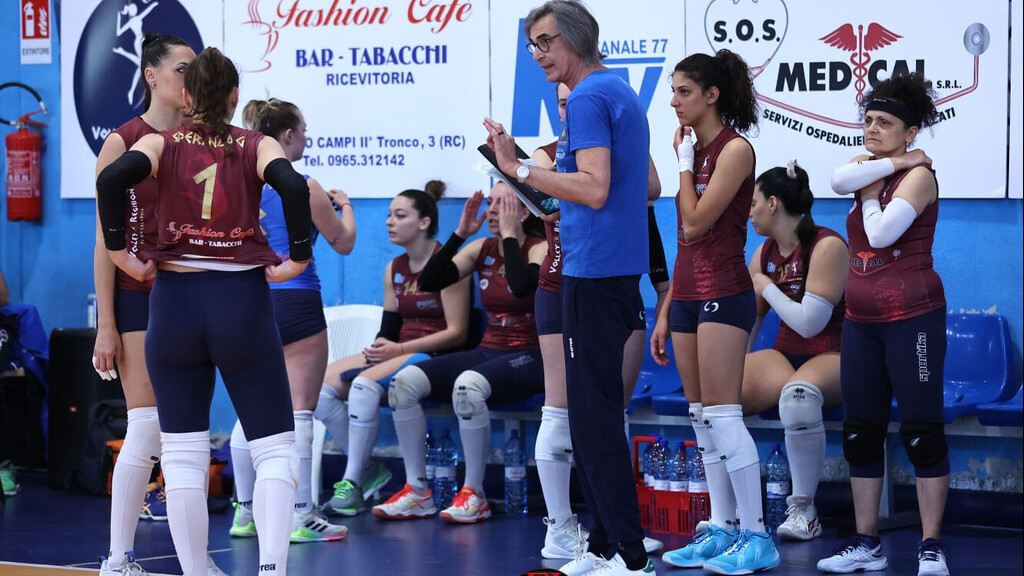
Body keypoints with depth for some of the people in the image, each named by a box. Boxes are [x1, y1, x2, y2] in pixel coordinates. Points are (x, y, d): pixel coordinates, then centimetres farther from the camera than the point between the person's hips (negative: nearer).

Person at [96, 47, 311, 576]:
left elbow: (113, 178, -16)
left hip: (175, 301, 1)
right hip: (243, 301, -1)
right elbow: (292, 185, -18)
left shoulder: (163, 144, 4)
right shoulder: (256, 146, 3)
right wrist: (298, 258, -9)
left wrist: (120, 253, -7)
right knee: (274, 449, 3)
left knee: (183, 457, 8)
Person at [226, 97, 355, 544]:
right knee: (298, 412, -3)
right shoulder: (304, 188, -10)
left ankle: (245, 512, 14)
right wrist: (344, 206, 18)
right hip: (295, 302, -6)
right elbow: (343, 243, 0)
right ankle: (301, 517, -3)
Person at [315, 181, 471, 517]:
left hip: (435, 357, -8)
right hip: (397, 354, 8)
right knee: (320, 385, -12)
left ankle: (352, 484, -25)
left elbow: (456, 333, -13)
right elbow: (389, 328, 16)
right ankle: (368, 470, -3)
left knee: (365, 383, -33)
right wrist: (380, 348, -9)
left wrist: (399, 349, -18)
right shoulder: (394, 269, 15)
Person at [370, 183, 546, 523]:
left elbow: (522, 285, -29)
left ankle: (474, 496, -25)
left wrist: (509, 234, -17)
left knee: (468, 385, -38)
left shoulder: (540, 249, -6)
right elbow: (429, 282, 1)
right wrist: (460, 233, -3)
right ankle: (417, 492, -12)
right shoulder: (482, 249, 10)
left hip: (529, 358, -7)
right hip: (488, 352, 7)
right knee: (404, 382, -15)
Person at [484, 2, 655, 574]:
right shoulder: (622, 92, 18)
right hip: (620, 267, 10)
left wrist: (520, 168, -22)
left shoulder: (588, 98, -13)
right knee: (595, 414, 15)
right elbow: (648, 187, 25)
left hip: (594, 272, -10)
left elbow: (594, 190, -23)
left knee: (594, 417, -9)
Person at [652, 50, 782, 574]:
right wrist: (665, 313, 15)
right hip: (688, 295, 9)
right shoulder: (696, 149, 15)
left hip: (723, 295, -9)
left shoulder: (735, 149, -10)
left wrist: (684, 162, -6)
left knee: (722, 416, -11)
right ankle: (722, 530, 12)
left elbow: (696, 223, -18)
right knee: (702, 419, 8)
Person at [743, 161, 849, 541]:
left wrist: (767, 287, -8)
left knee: (798, 394, -42)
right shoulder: (765, 253, 11)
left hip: (832, 356, -7)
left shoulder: (827, 246, -12)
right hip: (784, 355, 7)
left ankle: (803, 509, -27)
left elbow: (809, 323, -20)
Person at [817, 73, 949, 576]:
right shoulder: (868, 167, 13)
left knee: (921, 433, -5)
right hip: (862, 321, 8)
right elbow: (839, 180, -11)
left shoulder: (918, 175, -8)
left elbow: (881, 233, -20)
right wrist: (893, 163, -11)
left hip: (911, 317, -8)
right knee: (860, 433, 8)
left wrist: (872, 195, -3)